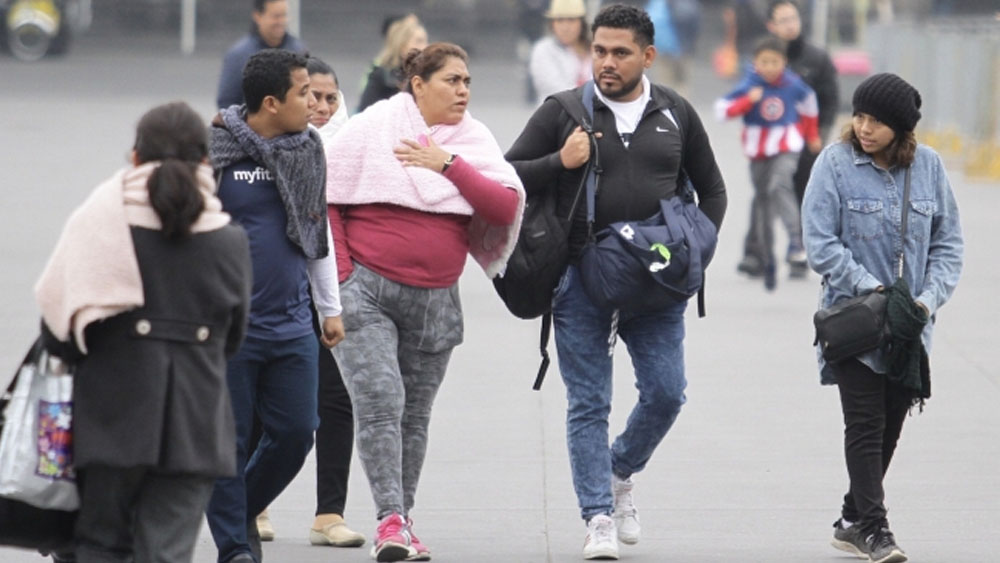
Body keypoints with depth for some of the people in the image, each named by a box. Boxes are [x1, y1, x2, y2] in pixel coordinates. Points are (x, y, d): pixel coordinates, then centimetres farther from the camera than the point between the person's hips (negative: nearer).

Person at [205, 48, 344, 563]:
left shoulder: (309, 151, 8)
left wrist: (331, 308, 21)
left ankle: (243, 512, 28)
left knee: (295, 433, 5)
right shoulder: (213, 149, -9)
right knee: (227, 439, 1)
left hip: (292, 325, 5)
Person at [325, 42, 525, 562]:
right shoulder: (373, 128, -4)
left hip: (435, 301, 4)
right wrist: (341, 271, -6)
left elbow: (506, 207, -8)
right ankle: (389, 520, -19)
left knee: (414, 416, 9)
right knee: (380, 402, -16)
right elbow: (323, 193, -1)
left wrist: (449, 165, -14)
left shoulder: (475, 141, 5)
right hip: (366, 291, -4)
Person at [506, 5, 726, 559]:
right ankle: (599, 518, 4)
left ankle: (621, 472, 27)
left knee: (665, 394, -1)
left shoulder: (675, 114, 9)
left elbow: (711, 188, 20)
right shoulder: (563, 112, 2)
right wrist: (560, 163, -12)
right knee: (588, 404, -2)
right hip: (581, 283, -2)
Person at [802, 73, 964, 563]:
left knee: (890, 426, 10)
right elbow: (820, 245, -10)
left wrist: (928, 299, -8)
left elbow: (947, 242, 7)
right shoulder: (835, 163, -7)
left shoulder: (927, 166, 2)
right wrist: (876, 290, -16)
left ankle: (852, 521, 24)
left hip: (909, 324, 4)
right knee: (866, 423, -9)